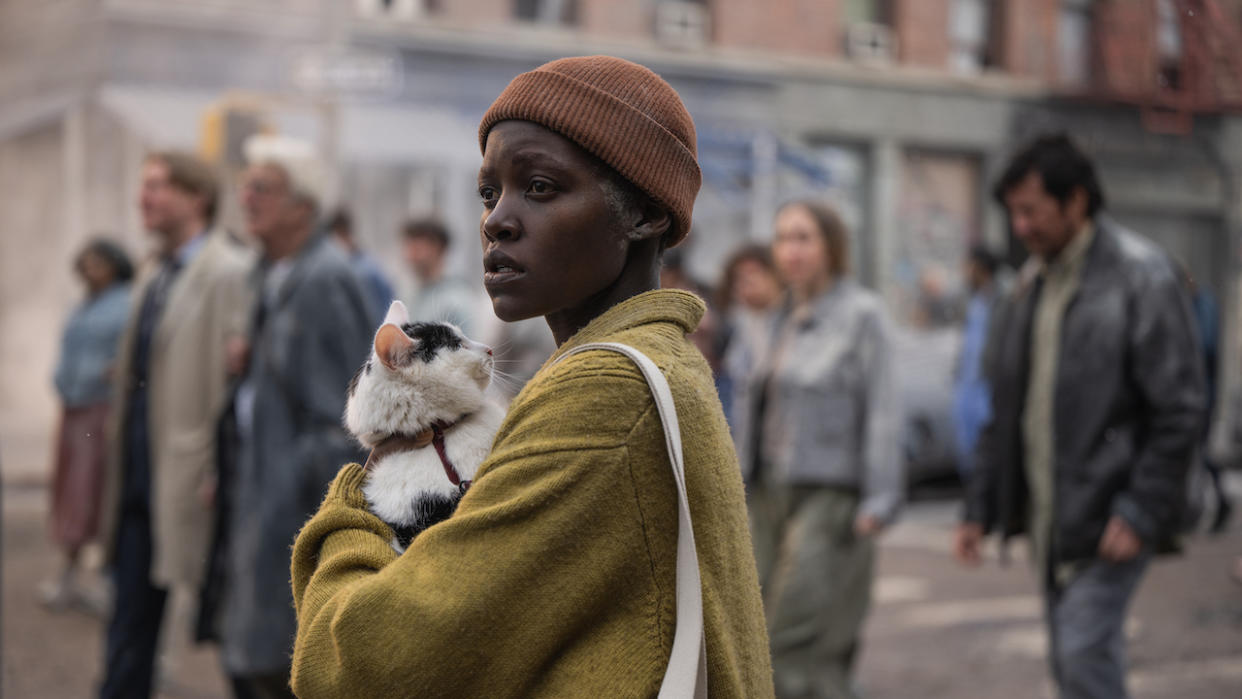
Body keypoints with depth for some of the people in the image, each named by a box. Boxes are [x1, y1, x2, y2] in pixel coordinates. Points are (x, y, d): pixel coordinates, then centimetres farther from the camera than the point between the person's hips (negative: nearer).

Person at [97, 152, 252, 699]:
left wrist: (221, 472, -19)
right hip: (140, 470, 8)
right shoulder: (155, 272, 14)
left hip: (190, 472, -8)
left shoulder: (229, 273, -13)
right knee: (132, 614, 12)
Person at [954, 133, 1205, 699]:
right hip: (1047, 514, 7)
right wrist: (980, 508, 11)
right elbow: (1003, 409, 16)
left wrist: (1141, 511, -18)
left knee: (1084, 649, -14)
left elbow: (1180, 408, -13)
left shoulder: (1141, 277, -10)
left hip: (1109, 514, -7)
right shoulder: (1030, 286, 12)